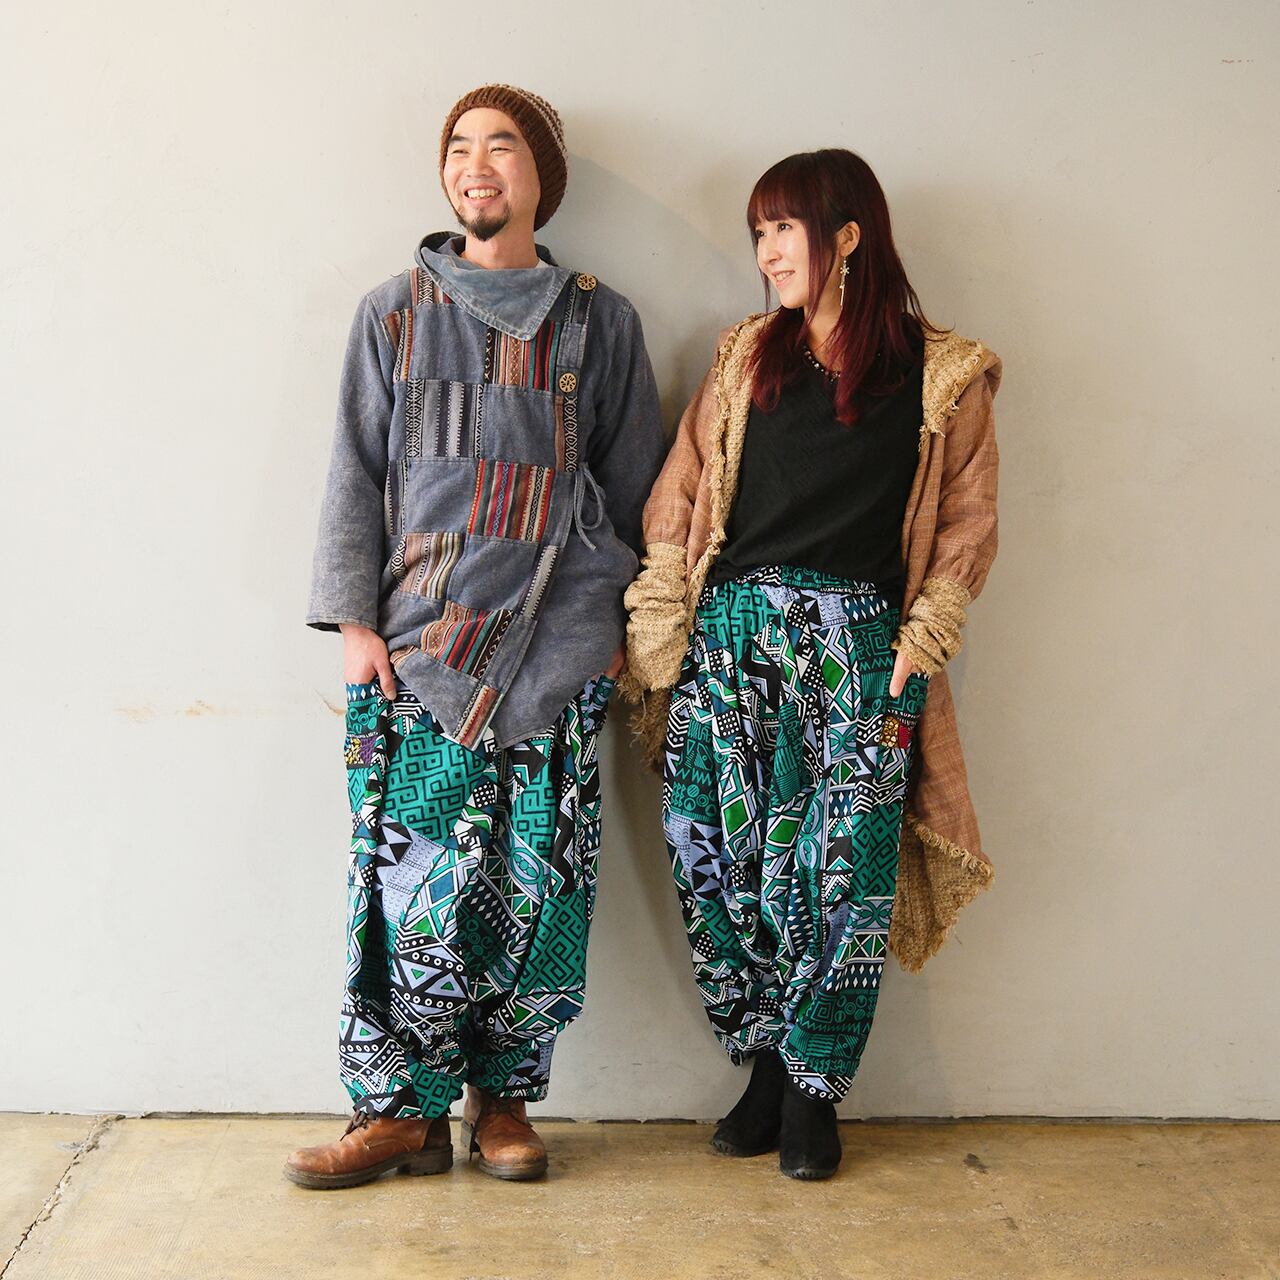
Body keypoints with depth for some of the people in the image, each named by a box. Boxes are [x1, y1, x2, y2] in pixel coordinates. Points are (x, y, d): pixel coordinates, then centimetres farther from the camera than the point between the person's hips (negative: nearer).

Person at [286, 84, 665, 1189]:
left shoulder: (599, 321, 11)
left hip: (556, 642, 0)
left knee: (536, 876, -1)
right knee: (413, 871, -4)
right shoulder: (395, 314, 11)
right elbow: (356, 473, 9)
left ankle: (504, 1098, 13)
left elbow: (630, 479, 13)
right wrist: (355, 619, 1)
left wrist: (617, 620, 8)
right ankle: (404, 1108, 6)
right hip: (418, 640, 0)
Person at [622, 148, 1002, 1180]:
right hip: (729, 632, 3)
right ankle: (767, 1068, 17)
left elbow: (967, 525, 6)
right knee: (719, 859, -1)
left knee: (842, 873, -2)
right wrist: (657, 628, 2)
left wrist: (921, 640, -4)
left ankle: (812, 1093, 14)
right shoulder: (747, 357, 14)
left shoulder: (943, 376, 5)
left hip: (856, 643, -3)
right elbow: (679, 495, 11)